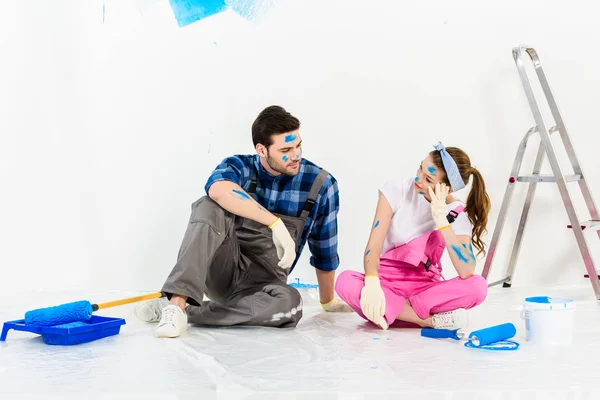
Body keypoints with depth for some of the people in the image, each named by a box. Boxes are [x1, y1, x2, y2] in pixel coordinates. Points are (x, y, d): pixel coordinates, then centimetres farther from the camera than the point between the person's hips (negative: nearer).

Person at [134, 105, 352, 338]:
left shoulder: (319, 184, -5)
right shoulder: (239, 167, -7)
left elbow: (324, 251, 7)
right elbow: (219, 190, -34)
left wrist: (328, 301, 17)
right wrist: (275, 223, -40)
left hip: (262, 281, 1)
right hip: (223, 269, 0)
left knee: (289, 304, -37)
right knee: (211, 207, -29)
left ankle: (186, 311, -26)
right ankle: (177, 302, -38)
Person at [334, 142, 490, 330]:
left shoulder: (458, 214, -9)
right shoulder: (397, 189, -10)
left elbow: (466, 272, -26)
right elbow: (373, 246, -18)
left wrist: (442, 221, -28)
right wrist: (372, 282, -39)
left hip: (426, 289, 0)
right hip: (387, 283, 0)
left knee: (477, 286, -28)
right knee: (346, 282, -34)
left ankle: (389, 311, -24)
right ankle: (432, 320, -27)